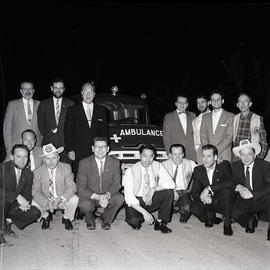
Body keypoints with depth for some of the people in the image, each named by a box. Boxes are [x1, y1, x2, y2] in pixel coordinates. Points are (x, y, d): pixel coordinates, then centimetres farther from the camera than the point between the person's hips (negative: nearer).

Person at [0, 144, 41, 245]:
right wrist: (17, 197, -38)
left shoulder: (28, 173, 2)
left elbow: (27, 194, 5)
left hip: (14, 207, 6)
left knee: (35, 213, -12)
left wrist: (24, 204, -18)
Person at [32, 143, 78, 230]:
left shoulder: (66, 168, -11)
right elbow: (36, 192, -12)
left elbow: (72, 187, -15)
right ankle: (46, 217, 9)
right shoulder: (38, 171, -9)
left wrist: (60, 199, -33)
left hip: (63, 200, -1)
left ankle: (67, 218, 3)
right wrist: (47, 203, -31)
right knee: (33, 203, -26)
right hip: (45, 201, 1)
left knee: (74, 199, -30)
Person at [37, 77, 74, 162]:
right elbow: (40, 124, 11)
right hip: (48, 143, 0)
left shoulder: (70, 104, 8)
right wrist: (47, 134, 3)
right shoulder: (44, 104, 10)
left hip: (65, 143, 0)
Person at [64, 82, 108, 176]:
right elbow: (68, 132, 3)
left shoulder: (102, 111, 12)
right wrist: (70, 150, -5)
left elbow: (104, 132, 11)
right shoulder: (72, 110, 6)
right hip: (78, 154, -1)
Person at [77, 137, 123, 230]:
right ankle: (90, 219, 6)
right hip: (90, 197, -2)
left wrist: (107, 195, -27)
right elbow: (81, 188, -13)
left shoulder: (115, 162, -4)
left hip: (108, 196, 2)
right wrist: (98, 197, -29)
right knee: (85, 204, -33)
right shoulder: (84, 163, -10)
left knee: (119, 198, -28)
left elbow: (116, 184, -5)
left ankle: (106, 219, 4)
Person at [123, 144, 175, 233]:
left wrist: (153, 189, -29)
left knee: (168, 192, -23)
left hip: (152, 199, 3)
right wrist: (144, 212, -27)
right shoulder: (130, 171, -16)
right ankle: (137, 221, 7)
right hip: (135, 202, -3)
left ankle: (160, 222, -7)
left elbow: (171, 183, -17)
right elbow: (129, 198, -19)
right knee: (134, 221, -32)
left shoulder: (158, 166, -7)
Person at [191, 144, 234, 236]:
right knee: (194, 208, -28)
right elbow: (194, 191, -4)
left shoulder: (224, 165, -8)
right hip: (207, 202, 2)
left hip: (222, 202, -2)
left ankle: (227, 224, -18)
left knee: (226, 190, -33)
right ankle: (210, 216, 7)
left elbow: (230, 183, -26)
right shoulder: (198, 170, 1)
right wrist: (203, 197, -28)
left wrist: (209, 188, -32)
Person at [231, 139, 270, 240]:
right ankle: (250, 220, 9)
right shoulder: (235, 166, 3)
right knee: (234, 213, -27)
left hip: (262, 200, -3)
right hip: (244, 201, 3)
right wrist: (237, 187, -18)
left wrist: (252, 194, -26)